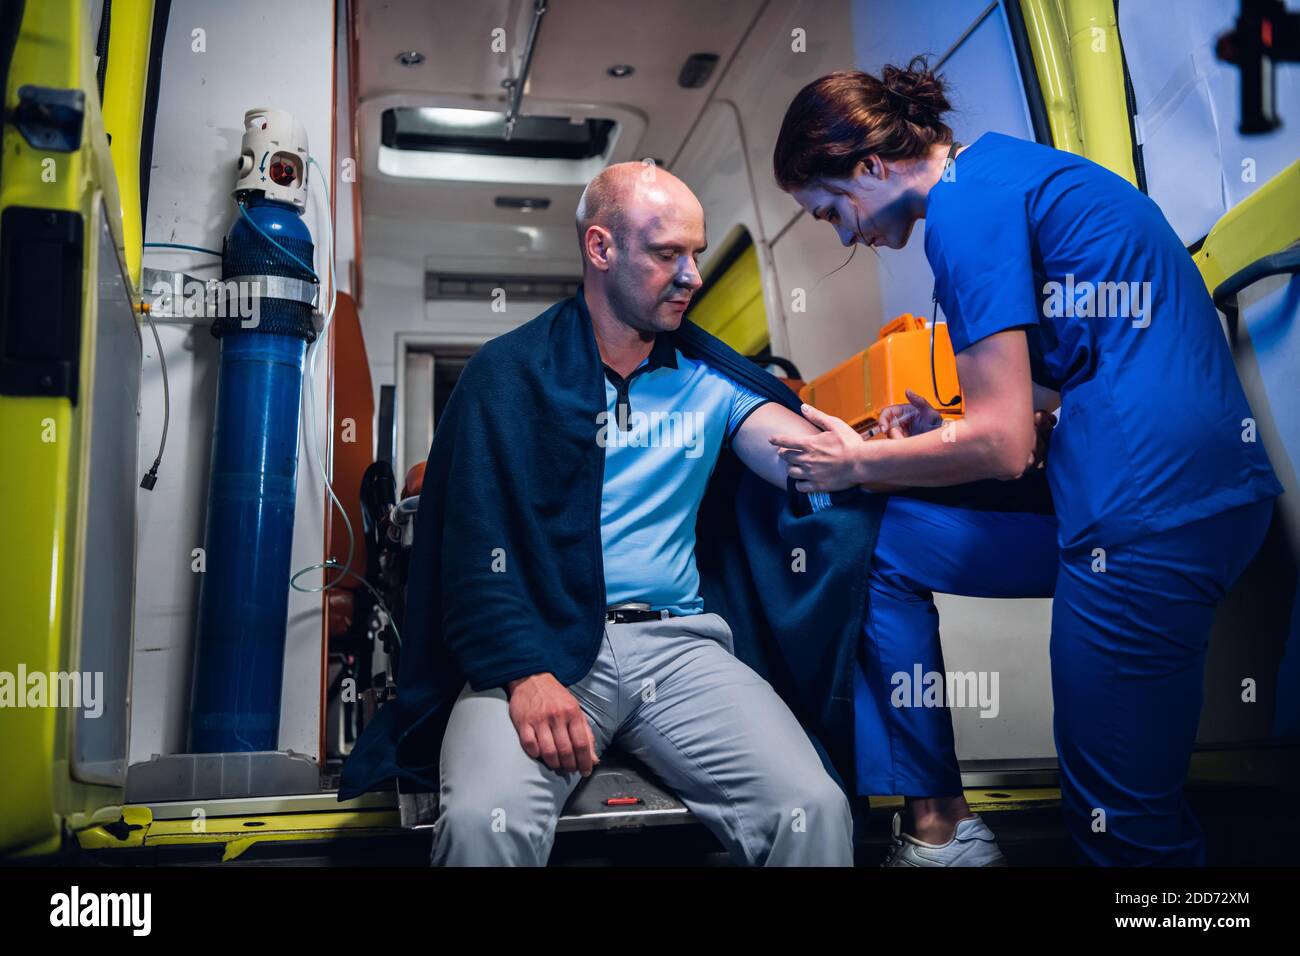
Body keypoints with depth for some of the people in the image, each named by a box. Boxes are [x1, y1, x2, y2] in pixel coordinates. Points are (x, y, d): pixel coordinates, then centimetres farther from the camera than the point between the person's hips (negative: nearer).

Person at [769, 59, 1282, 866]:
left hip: (1150, 512, -10)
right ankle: (935, 822, 16)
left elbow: (1002, 447, -16)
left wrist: (858, 464, 1)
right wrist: (950, 424, 13)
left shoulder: (966, 201, -12)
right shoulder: (1003, 167, 17)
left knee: (1124, 825, 0)